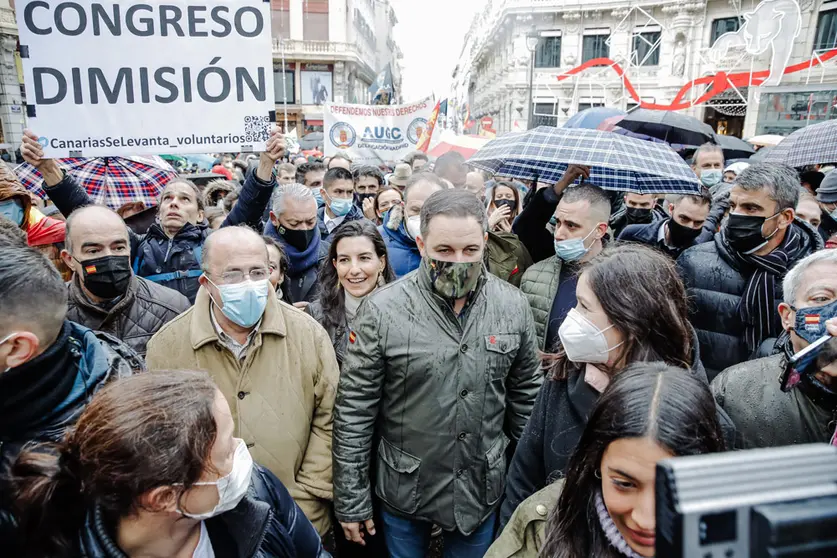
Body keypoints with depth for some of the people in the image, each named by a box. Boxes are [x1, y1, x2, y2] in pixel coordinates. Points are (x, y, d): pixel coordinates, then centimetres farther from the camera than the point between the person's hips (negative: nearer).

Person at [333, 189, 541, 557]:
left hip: (482, 490, 2)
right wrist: (350, 500, -8)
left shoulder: (513, 306, -8)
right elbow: (354, 409, -12)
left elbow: (525, 392, 3)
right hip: (404, 491, -2)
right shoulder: (382, 309, -17)